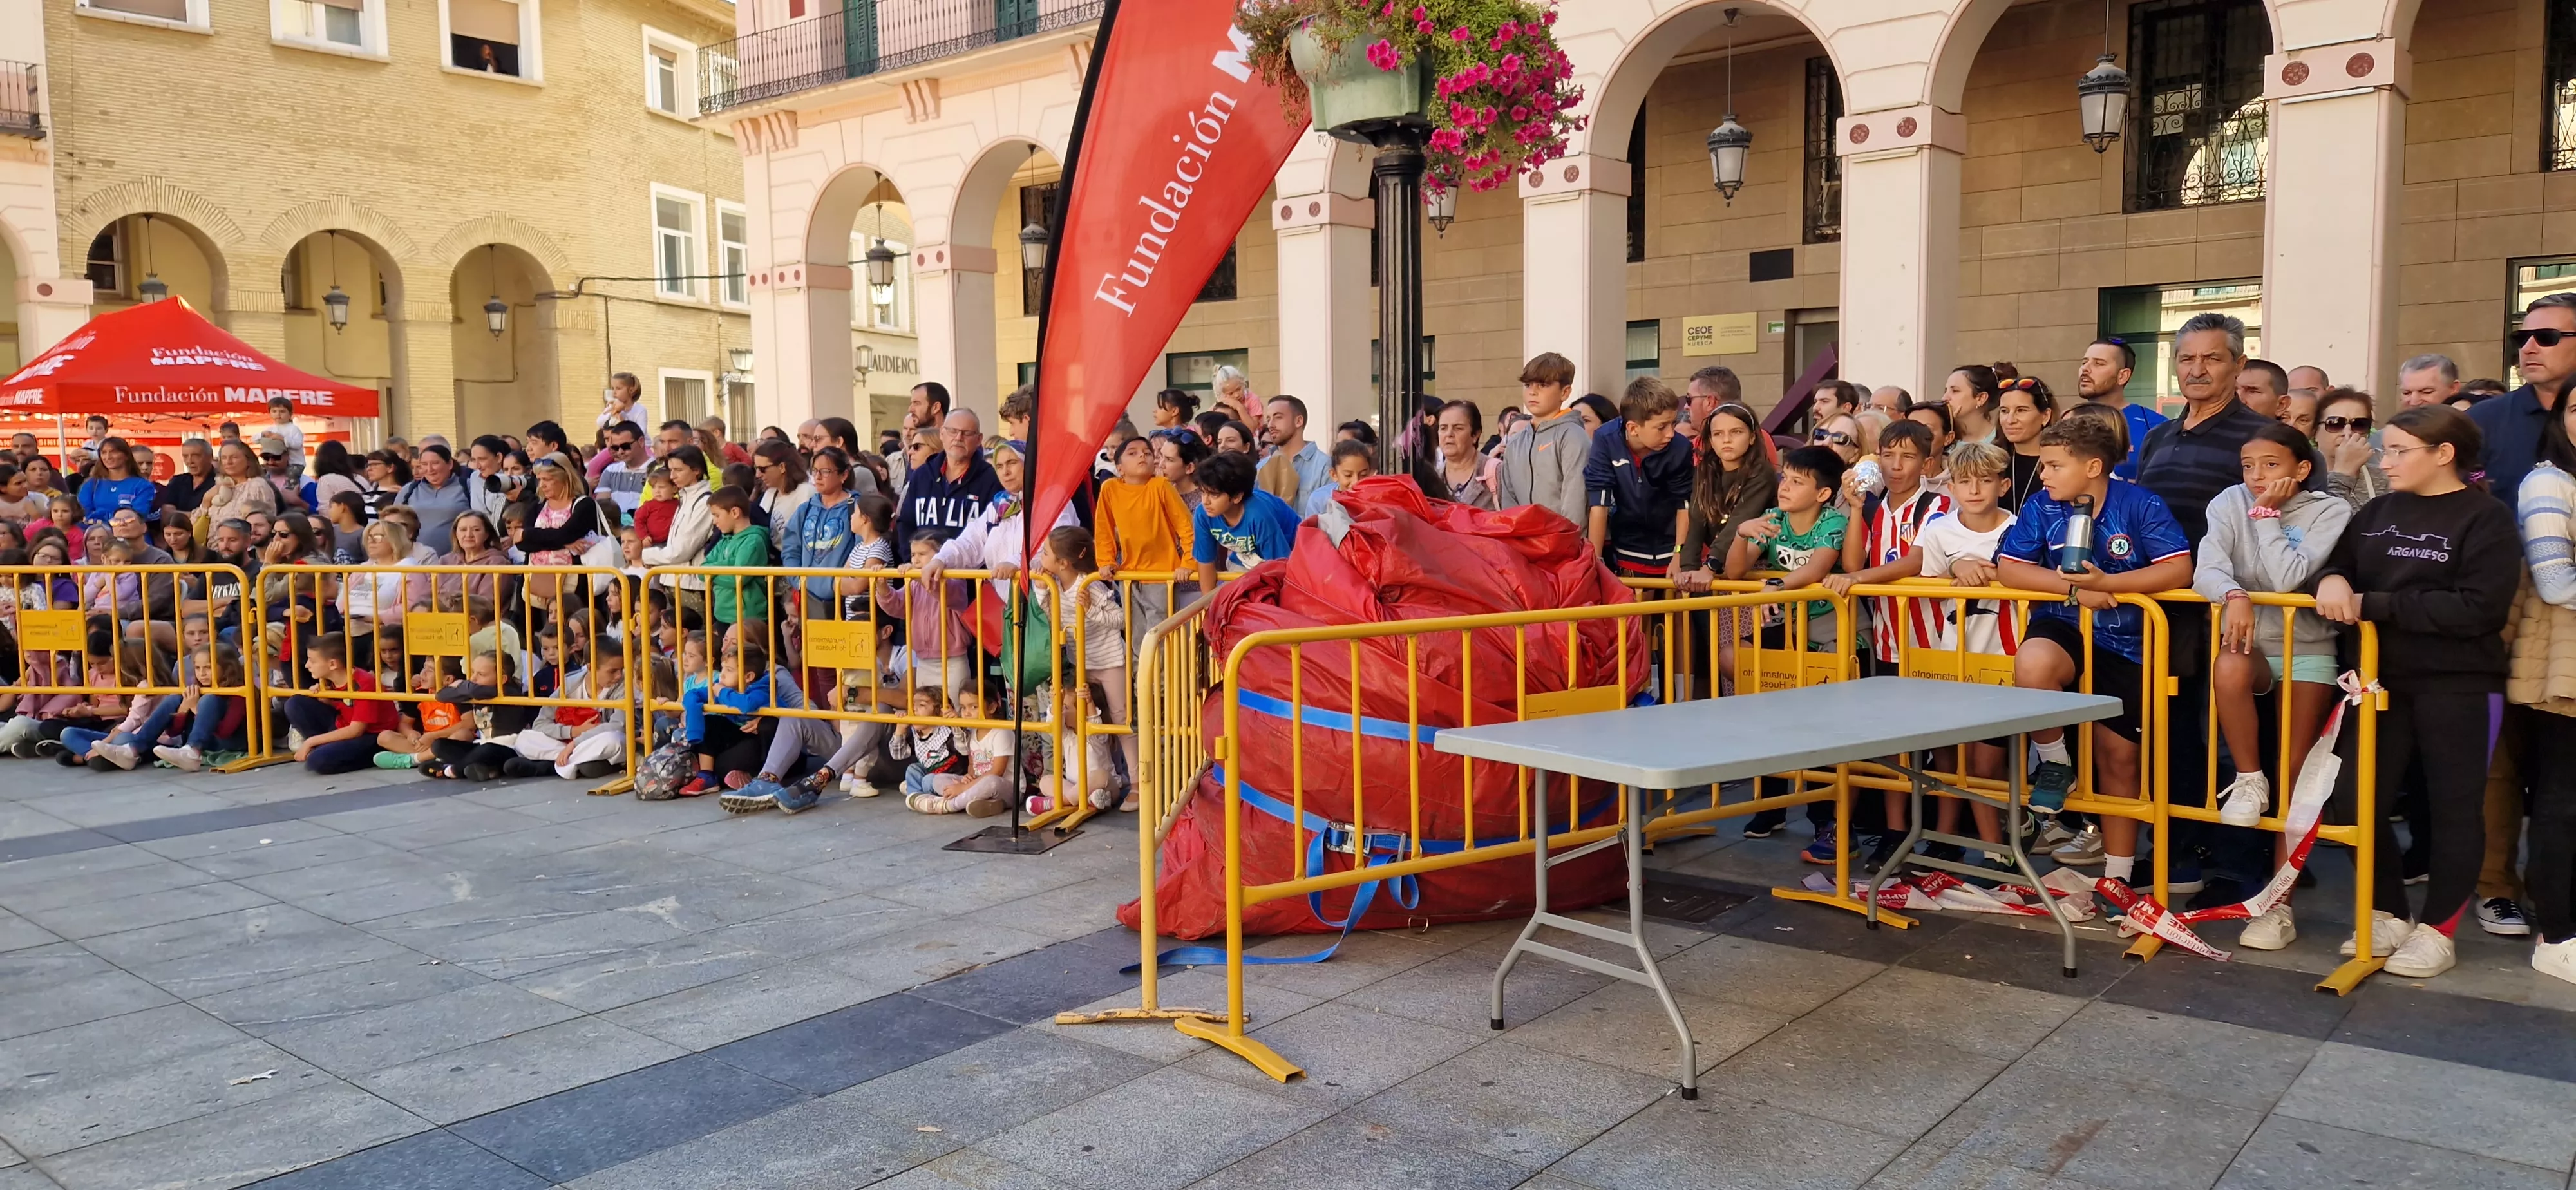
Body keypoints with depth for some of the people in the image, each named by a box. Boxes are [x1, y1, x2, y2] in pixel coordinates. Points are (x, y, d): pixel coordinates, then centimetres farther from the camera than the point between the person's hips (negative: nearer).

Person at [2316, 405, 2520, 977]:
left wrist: (2374, 604, -21)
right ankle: (2388, 914, 20)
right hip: (2382, 677, 5)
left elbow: (2477, 608, -19)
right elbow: (2333, 562, 8)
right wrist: (2332, 578, -17)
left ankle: (2437, 929, 16)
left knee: (2454, 807, 6)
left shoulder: (2486, 519, -8)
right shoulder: (2378, 512, 9)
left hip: (2459, 684, -5)